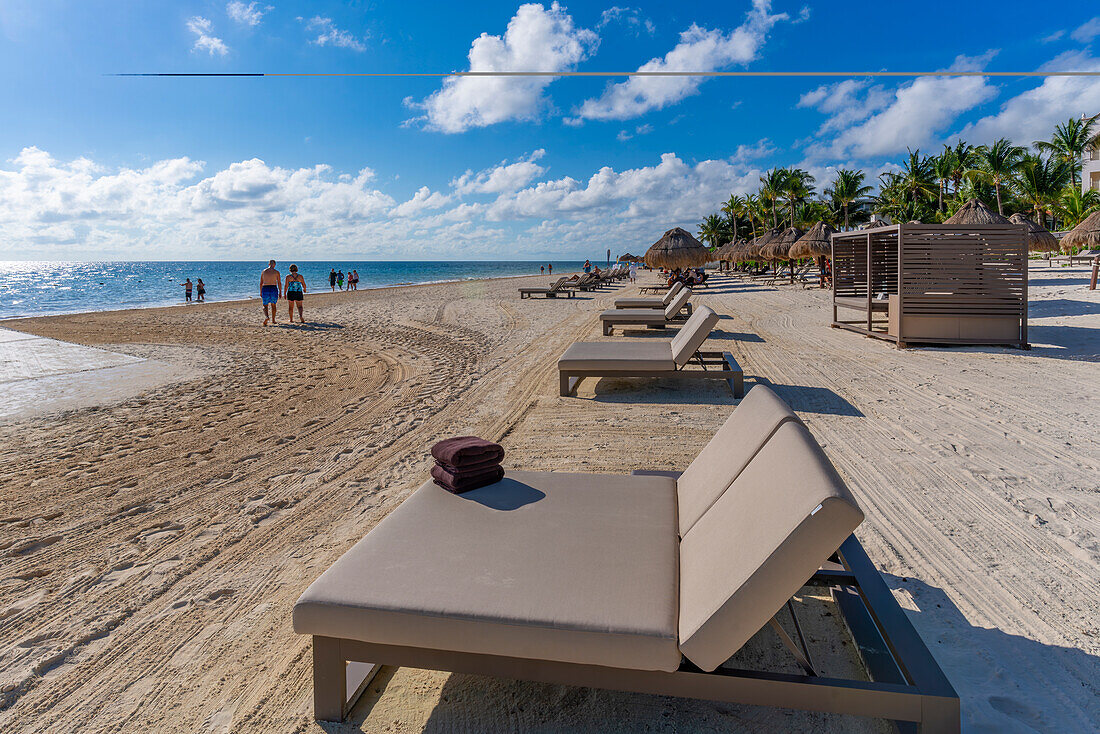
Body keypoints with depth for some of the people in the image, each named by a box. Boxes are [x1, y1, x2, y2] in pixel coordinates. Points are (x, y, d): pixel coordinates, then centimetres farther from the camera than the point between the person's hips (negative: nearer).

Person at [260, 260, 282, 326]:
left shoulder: (264, 271, 6)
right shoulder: (276, 272, 0)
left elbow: (261, 283, 8)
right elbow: (279, 283, -3)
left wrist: (260, 292, 15)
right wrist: (280, 292, 4)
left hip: (265, 289, 1)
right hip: (274, 289, -1)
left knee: (265, 305, 6)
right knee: (273, 305, 16)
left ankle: (266, 317, -22)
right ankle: (273, 320, 21)